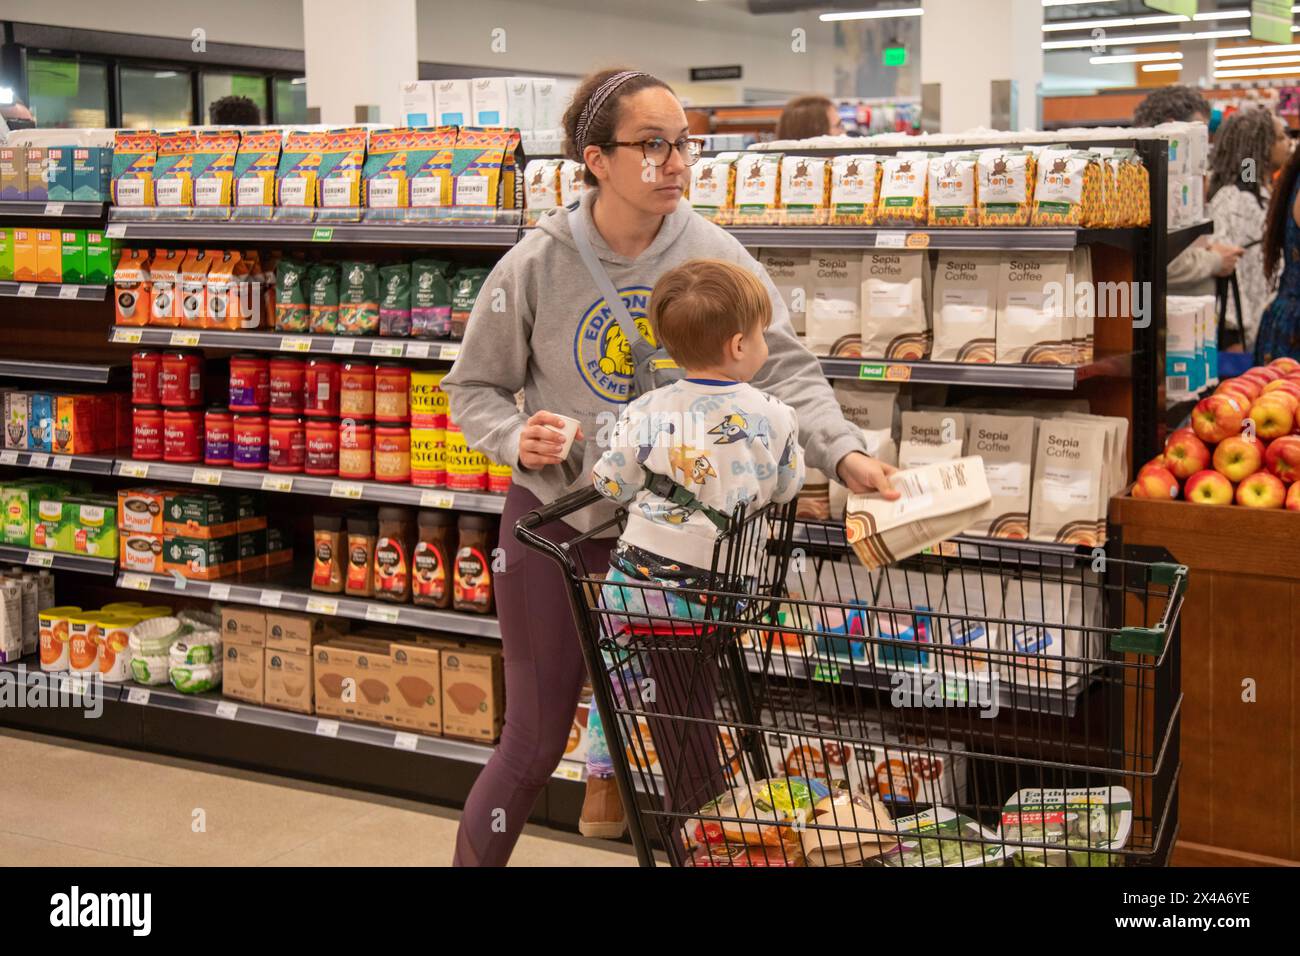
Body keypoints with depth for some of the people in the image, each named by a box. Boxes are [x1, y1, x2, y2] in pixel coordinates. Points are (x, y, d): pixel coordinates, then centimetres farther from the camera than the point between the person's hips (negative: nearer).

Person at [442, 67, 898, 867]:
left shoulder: (713, 254, -8)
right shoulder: (537, 267, -10)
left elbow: (785, 368, -12)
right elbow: (474, 388, 0)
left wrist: (845, 452, -28)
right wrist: (517, 439, -21)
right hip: (555, 524, -1)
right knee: (535, 742, 6)